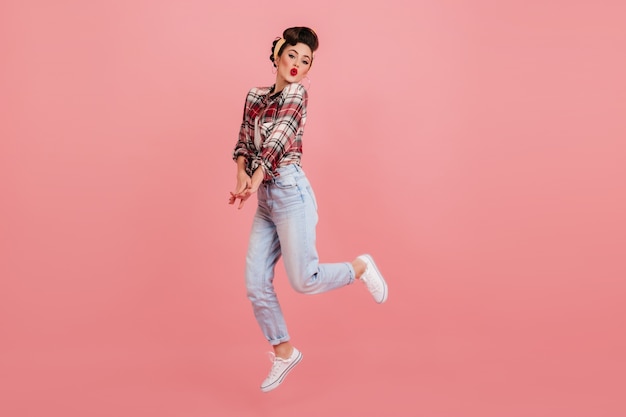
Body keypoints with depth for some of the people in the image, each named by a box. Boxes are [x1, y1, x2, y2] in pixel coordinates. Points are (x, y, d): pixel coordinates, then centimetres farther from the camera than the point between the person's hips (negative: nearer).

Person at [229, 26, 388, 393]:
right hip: (266, 200, 6)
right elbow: (245, 141, 11)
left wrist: (254, 183, -27)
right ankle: (284, 352, 20)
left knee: (304, 280, -8)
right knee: (256, 285, 4)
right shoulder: (256, 96, 14)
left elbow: (278, 141, -17)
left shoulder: (296, 94, -4)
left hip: (290, 192, -6)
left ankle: (359, 267, 19)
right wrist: (242, 175, -9)